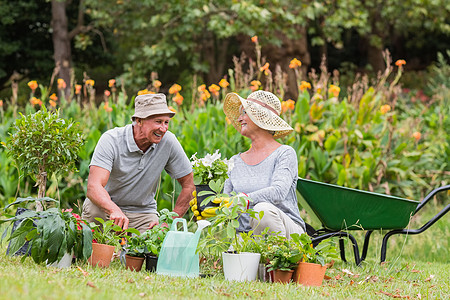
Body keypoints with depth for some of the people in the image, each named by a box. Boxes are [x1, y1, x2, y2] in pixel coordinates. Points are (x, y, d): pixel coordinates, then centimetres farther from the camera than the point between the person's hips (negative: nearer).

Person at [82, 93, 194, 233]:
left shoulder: (168, 141, -13)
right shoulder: (111, 140, -21)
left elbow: (188, 185, -1)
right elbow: (94, 187, -34)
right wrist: (115, 211, -54)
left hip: (142, 212, 2)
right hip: (107, 206, -2)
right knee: (93, 208, -35)